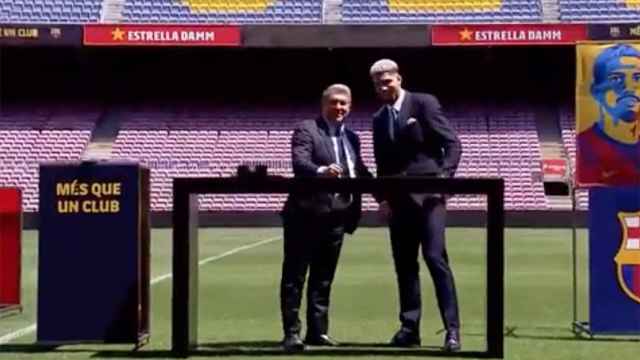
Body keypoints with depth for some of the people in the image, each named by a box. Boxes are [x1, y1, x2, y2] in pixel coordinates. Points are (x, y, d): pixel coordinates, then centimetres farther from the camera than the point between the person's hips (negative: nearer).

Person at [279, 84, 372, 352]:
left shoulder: (351, 138, 17)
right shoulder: (306, 130, -5)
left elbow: (361, 172, 16)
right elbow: (299, 162, -21)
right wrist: (321, 171, -40)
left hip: (335, 216, 7)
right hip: (306, 215, -7)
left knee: (323, 278, 12)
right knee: (294, 276, -1)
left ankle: (317, 331, 20)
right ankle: (291, 332, 2)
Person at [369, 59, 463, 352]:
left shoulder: (424, 103, -1)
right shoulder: (379, 119, 17)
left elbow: (452, 143, -6)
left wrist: (444, 176, -19)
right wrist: (382, 197, 6)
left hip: (428, 195, -6)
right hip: (397, 200, 6)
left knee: (435, 258, -13)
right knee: (404, 265, 6)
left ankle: (452, 329, -10)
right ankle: (409, 329, 11)